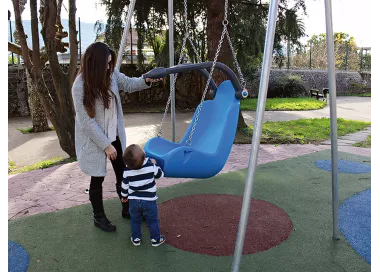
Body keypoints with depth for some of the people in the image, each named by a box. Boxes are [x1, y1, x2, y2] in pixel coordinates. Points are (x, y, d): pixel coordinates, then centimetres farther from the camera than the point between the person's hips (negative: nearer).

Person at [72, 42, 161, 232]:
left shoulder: (110, 74, -8)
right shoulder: (80, 86, -23)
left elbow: (128, 84, 11)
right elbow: (87, 121, -21)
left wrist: (146, 81, -9)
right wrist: (106, 145, -19)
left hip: (115, 135, 6)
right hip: (94, 140, -6)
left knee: (123, 173, 16)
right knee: (98, 178, 9)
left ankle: (127, 209, 37)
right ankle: (99, 217, 31)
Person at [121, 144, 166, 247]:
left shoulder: (127, 171, -12)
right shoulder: (151, 166, -18)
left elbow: (124, 185, 1)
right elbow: (160, 174, 1)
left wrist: (124, 196, 19)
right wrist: (155, 164, 15)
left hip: (133, 201, 2)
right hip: (149, 200, -2)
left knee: (135, 220, 22)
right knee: (152, 220, 15)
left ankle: (136, 238, 33)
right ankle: (155, 239, 26)